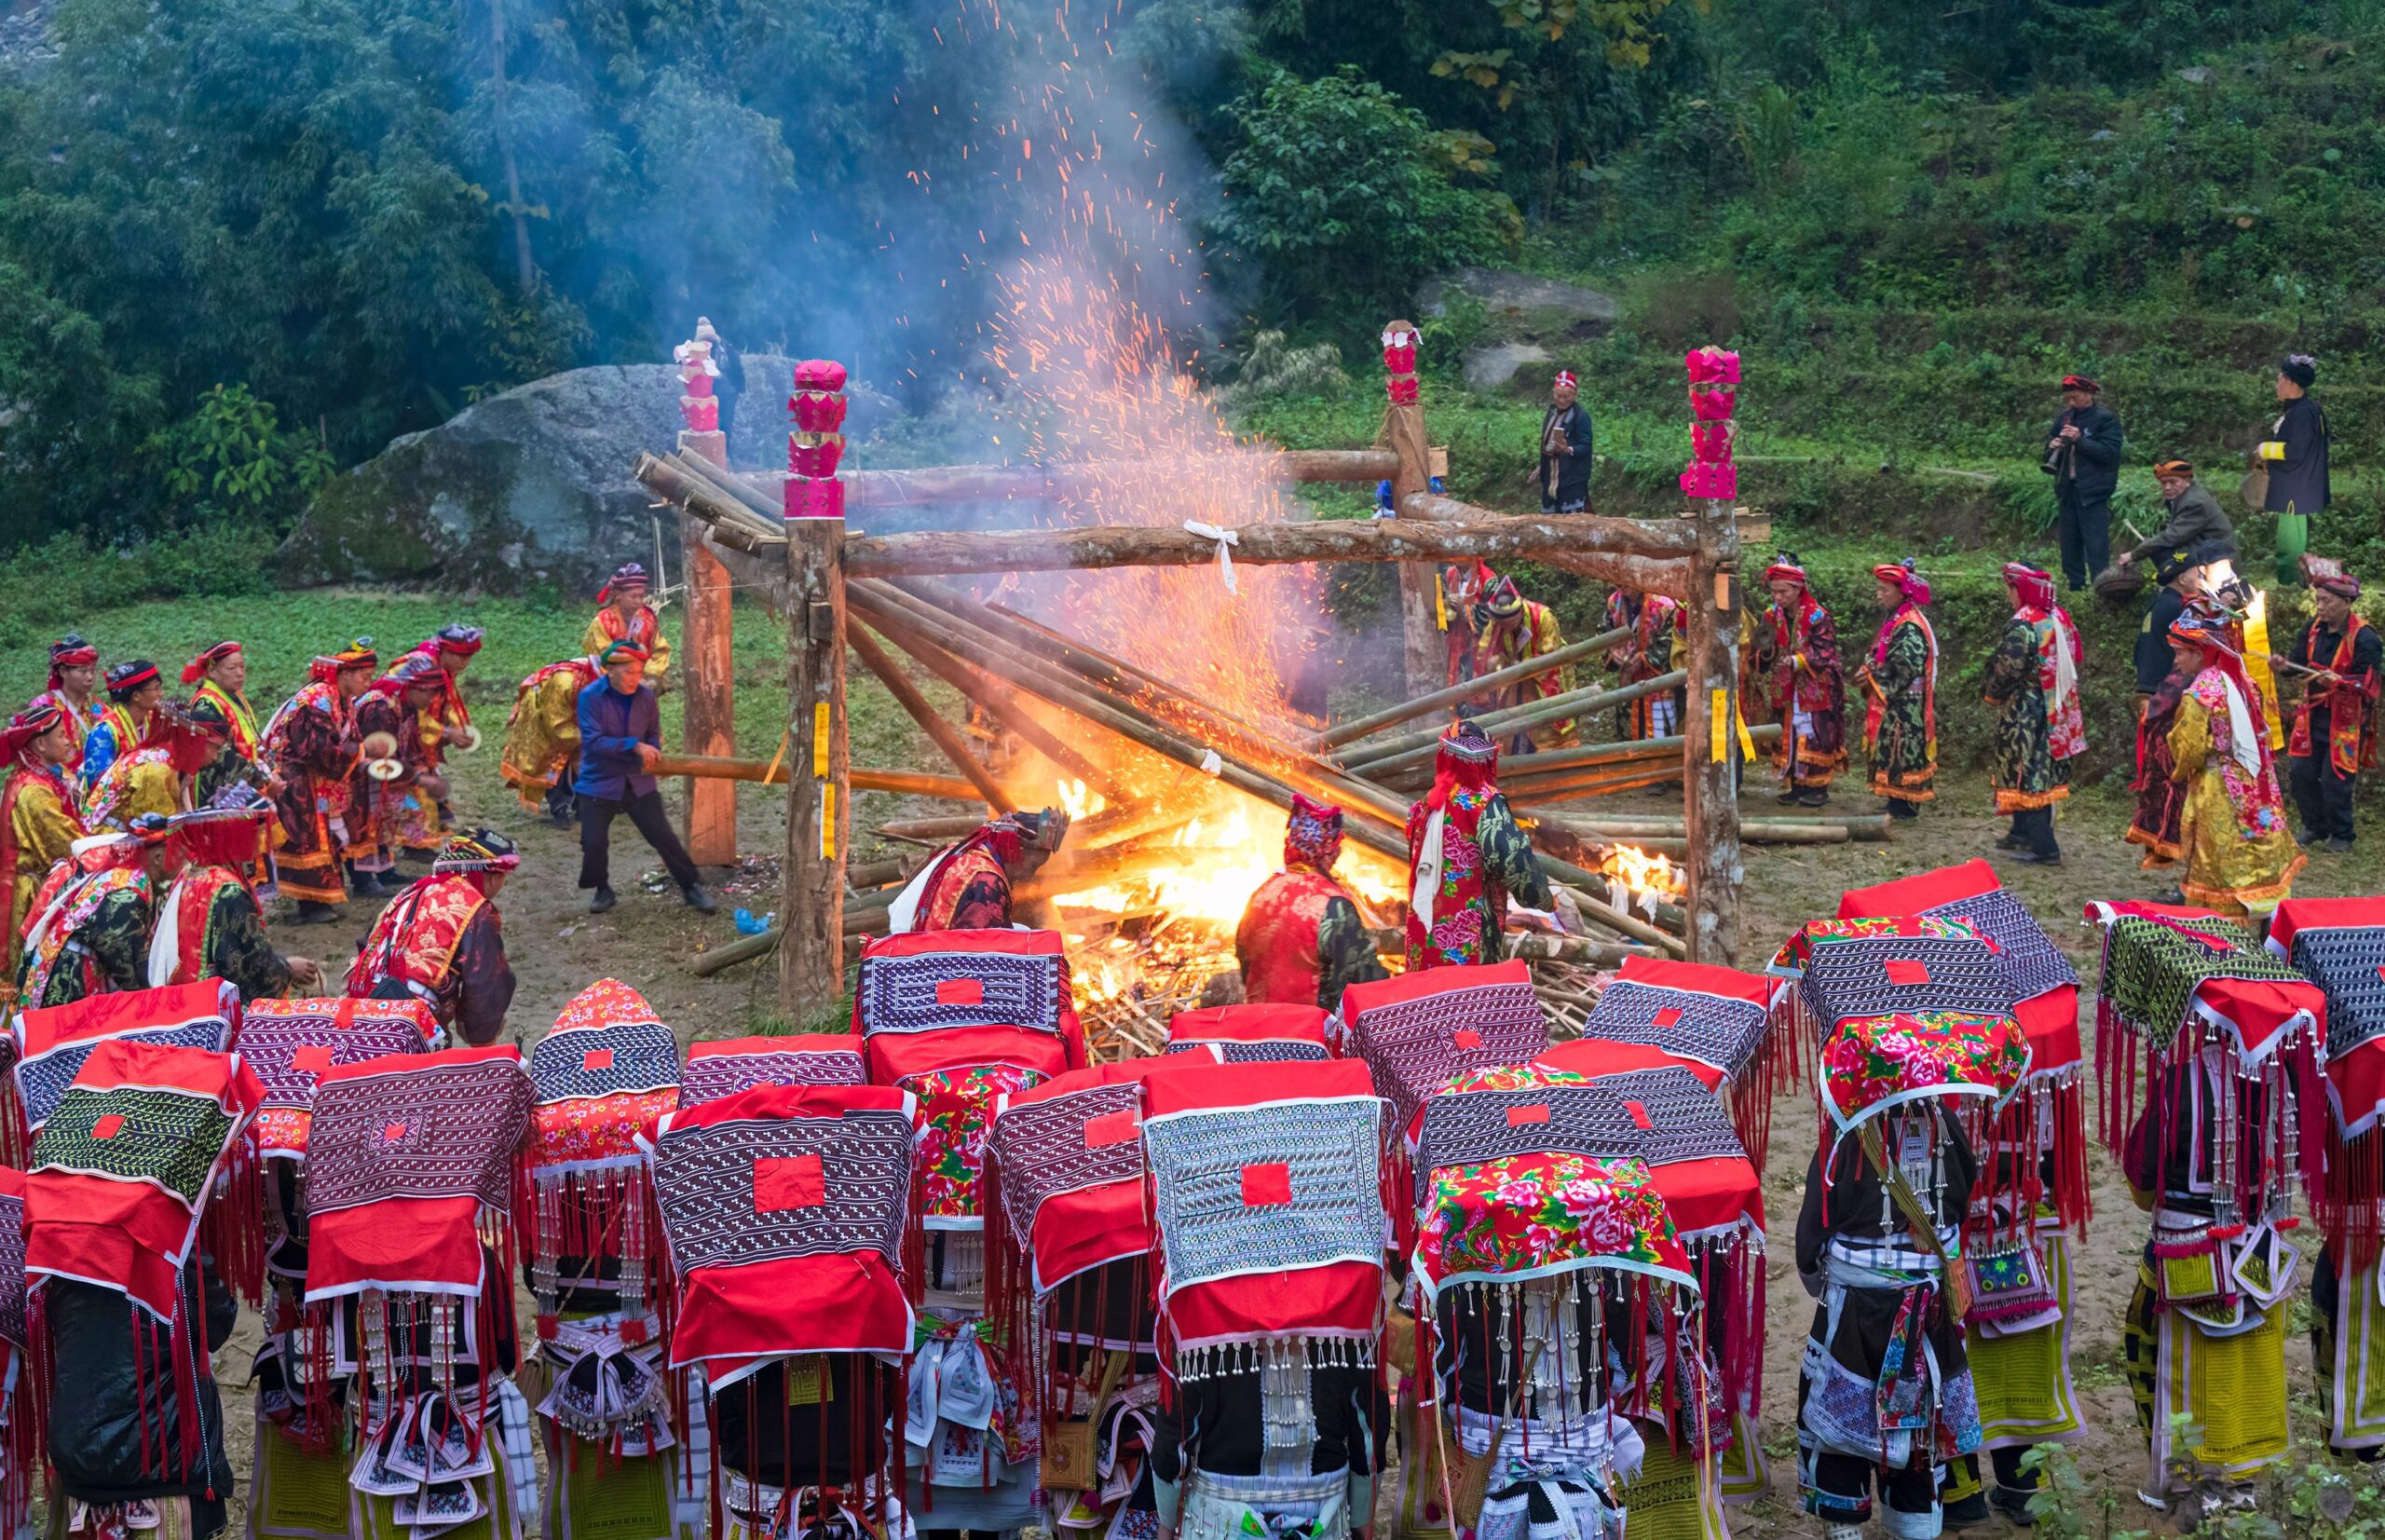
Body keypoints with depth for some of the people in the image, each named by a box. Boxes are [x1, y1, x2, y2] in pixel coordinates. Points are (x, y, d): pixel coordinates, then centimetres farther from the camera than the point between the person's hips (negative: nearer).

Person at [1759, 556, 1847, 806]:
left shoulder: (1818, 618, -13)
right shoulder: (1774, 616, 6)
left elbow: (1824, 654, -17)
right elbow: (1770, 655, 15)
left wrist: (1796, 661, -29)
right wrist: (1767, 648, -8)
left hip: (1814, 690, -6)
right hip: (1785, 691, 6)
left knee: (1814, 736, -4)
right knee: (1787, 736, 6)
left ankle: (1818, 787, 4)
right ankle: (1793, 783, 15)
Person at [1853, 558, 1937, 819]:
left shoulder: (1910, 627, -18)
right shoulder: (1895, 621, 13)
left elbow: (1906, 668, -24)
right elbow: (1882, 657, 21)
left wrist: (1874, 679, -14)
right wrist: (1868, 671, 1)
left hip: (1905, 705, -10)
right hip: (1892, 703, 10)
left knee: (1903, 749, -6)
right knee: (1892, 750, 12)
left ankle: (1905, 806, -2)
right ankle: (1897, 804, 19)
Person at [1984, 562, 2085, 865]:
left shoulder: (2022, 624, -19)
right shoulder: (2059, 617, 5)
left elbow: (2007, 669, -21)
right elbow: (2077, 656, 12)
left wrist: (1992, 694, -2)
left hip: (2023, 713, -9)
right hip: (2058, 711, 9)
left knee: (2027, 775, -3)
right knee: (2041, 771, 18)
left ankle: (2044, 848, -5)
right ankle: (2023, 834, 29)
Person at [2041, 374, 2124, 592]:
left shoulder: (2105, 419, -5)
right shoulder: (2065, 418, 13)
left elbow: (2109, 452, -16)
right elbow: (2050, 457, 18)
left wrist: (2080, 440, -22)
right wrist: (2052, 447, -5)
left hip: (2093, 491, -7)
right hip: (2067, 489, 7)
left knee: (2096, 543, -7)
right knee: (2069, 542, 10)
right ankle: (2074, 586, 18)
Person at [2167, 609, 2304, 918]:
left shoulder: (2199, 693, -19)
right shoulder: (2242, 683, 3)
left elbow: (2189, 750, -16)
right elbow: (2260, 735, 10)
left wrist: (2179, 771, 4)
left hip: (2217, 792, -7)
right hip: (2254, 788, 7)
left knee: (2223, 864, 3)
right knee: (2257, 857, 14)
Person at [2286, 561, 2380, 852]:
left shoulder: (2363, 638, -17)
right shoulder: (2315, 627, 1)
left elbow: (2368, 684, -18)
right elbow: (2299, 659, 4)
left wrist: (2338, 681, -34)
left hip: (2345, 720, -6)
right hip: (2313, 715, 6)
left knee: (2335, 779, -3)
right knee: (2302, 771, 7)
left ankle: (2341, 835, 14)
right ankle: (2315, 827, 25)